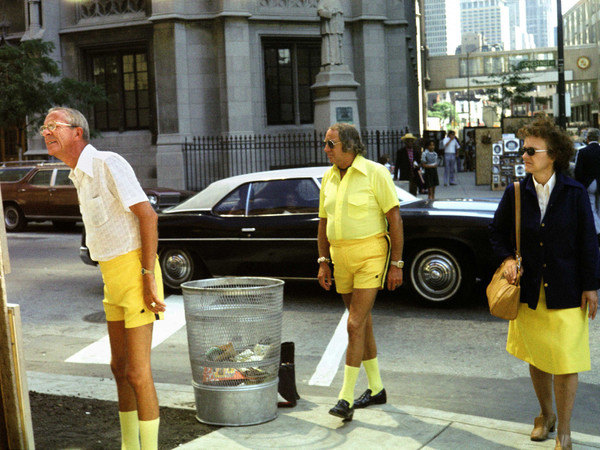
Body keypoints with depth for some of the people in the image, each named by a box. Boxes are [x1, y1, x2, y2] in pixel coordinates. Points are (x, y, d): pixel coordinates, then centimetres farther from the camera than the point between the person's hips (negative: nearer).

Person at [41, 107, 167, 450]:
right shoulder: (80, 176, 14)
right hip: (112, 278, 10)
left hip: (134, 271, -9)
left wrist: (148, 276, -22)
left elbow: (147, 214, -19)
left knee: (137, 373, -7)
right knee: (120, 368, 16)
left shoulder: (107, 163, -14)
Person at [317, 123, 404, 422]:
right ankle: (376, 389, 26)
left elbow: (395, 218, -8)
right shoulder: (329, 178, 10)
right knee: (362, 323, 14)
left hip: (370, 255, -6)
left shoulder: (375, 173, -8)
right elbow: (323, 222, 16)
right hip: (341, 258, 7)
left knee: (355, 324, -12)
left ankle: (346, 398, -8)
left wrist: (396, 263, -11)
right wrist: (323, 262, 8)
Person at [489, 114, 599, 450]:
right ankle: (546, 416, 39)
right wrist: (507, 259, -5)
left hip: (565, 292, -3)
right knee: (537, 358, 16)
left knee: (566, 362, 1)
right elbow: (498, 231, 11)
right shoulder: (516, 193, -2)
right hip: (530, 291, 3)